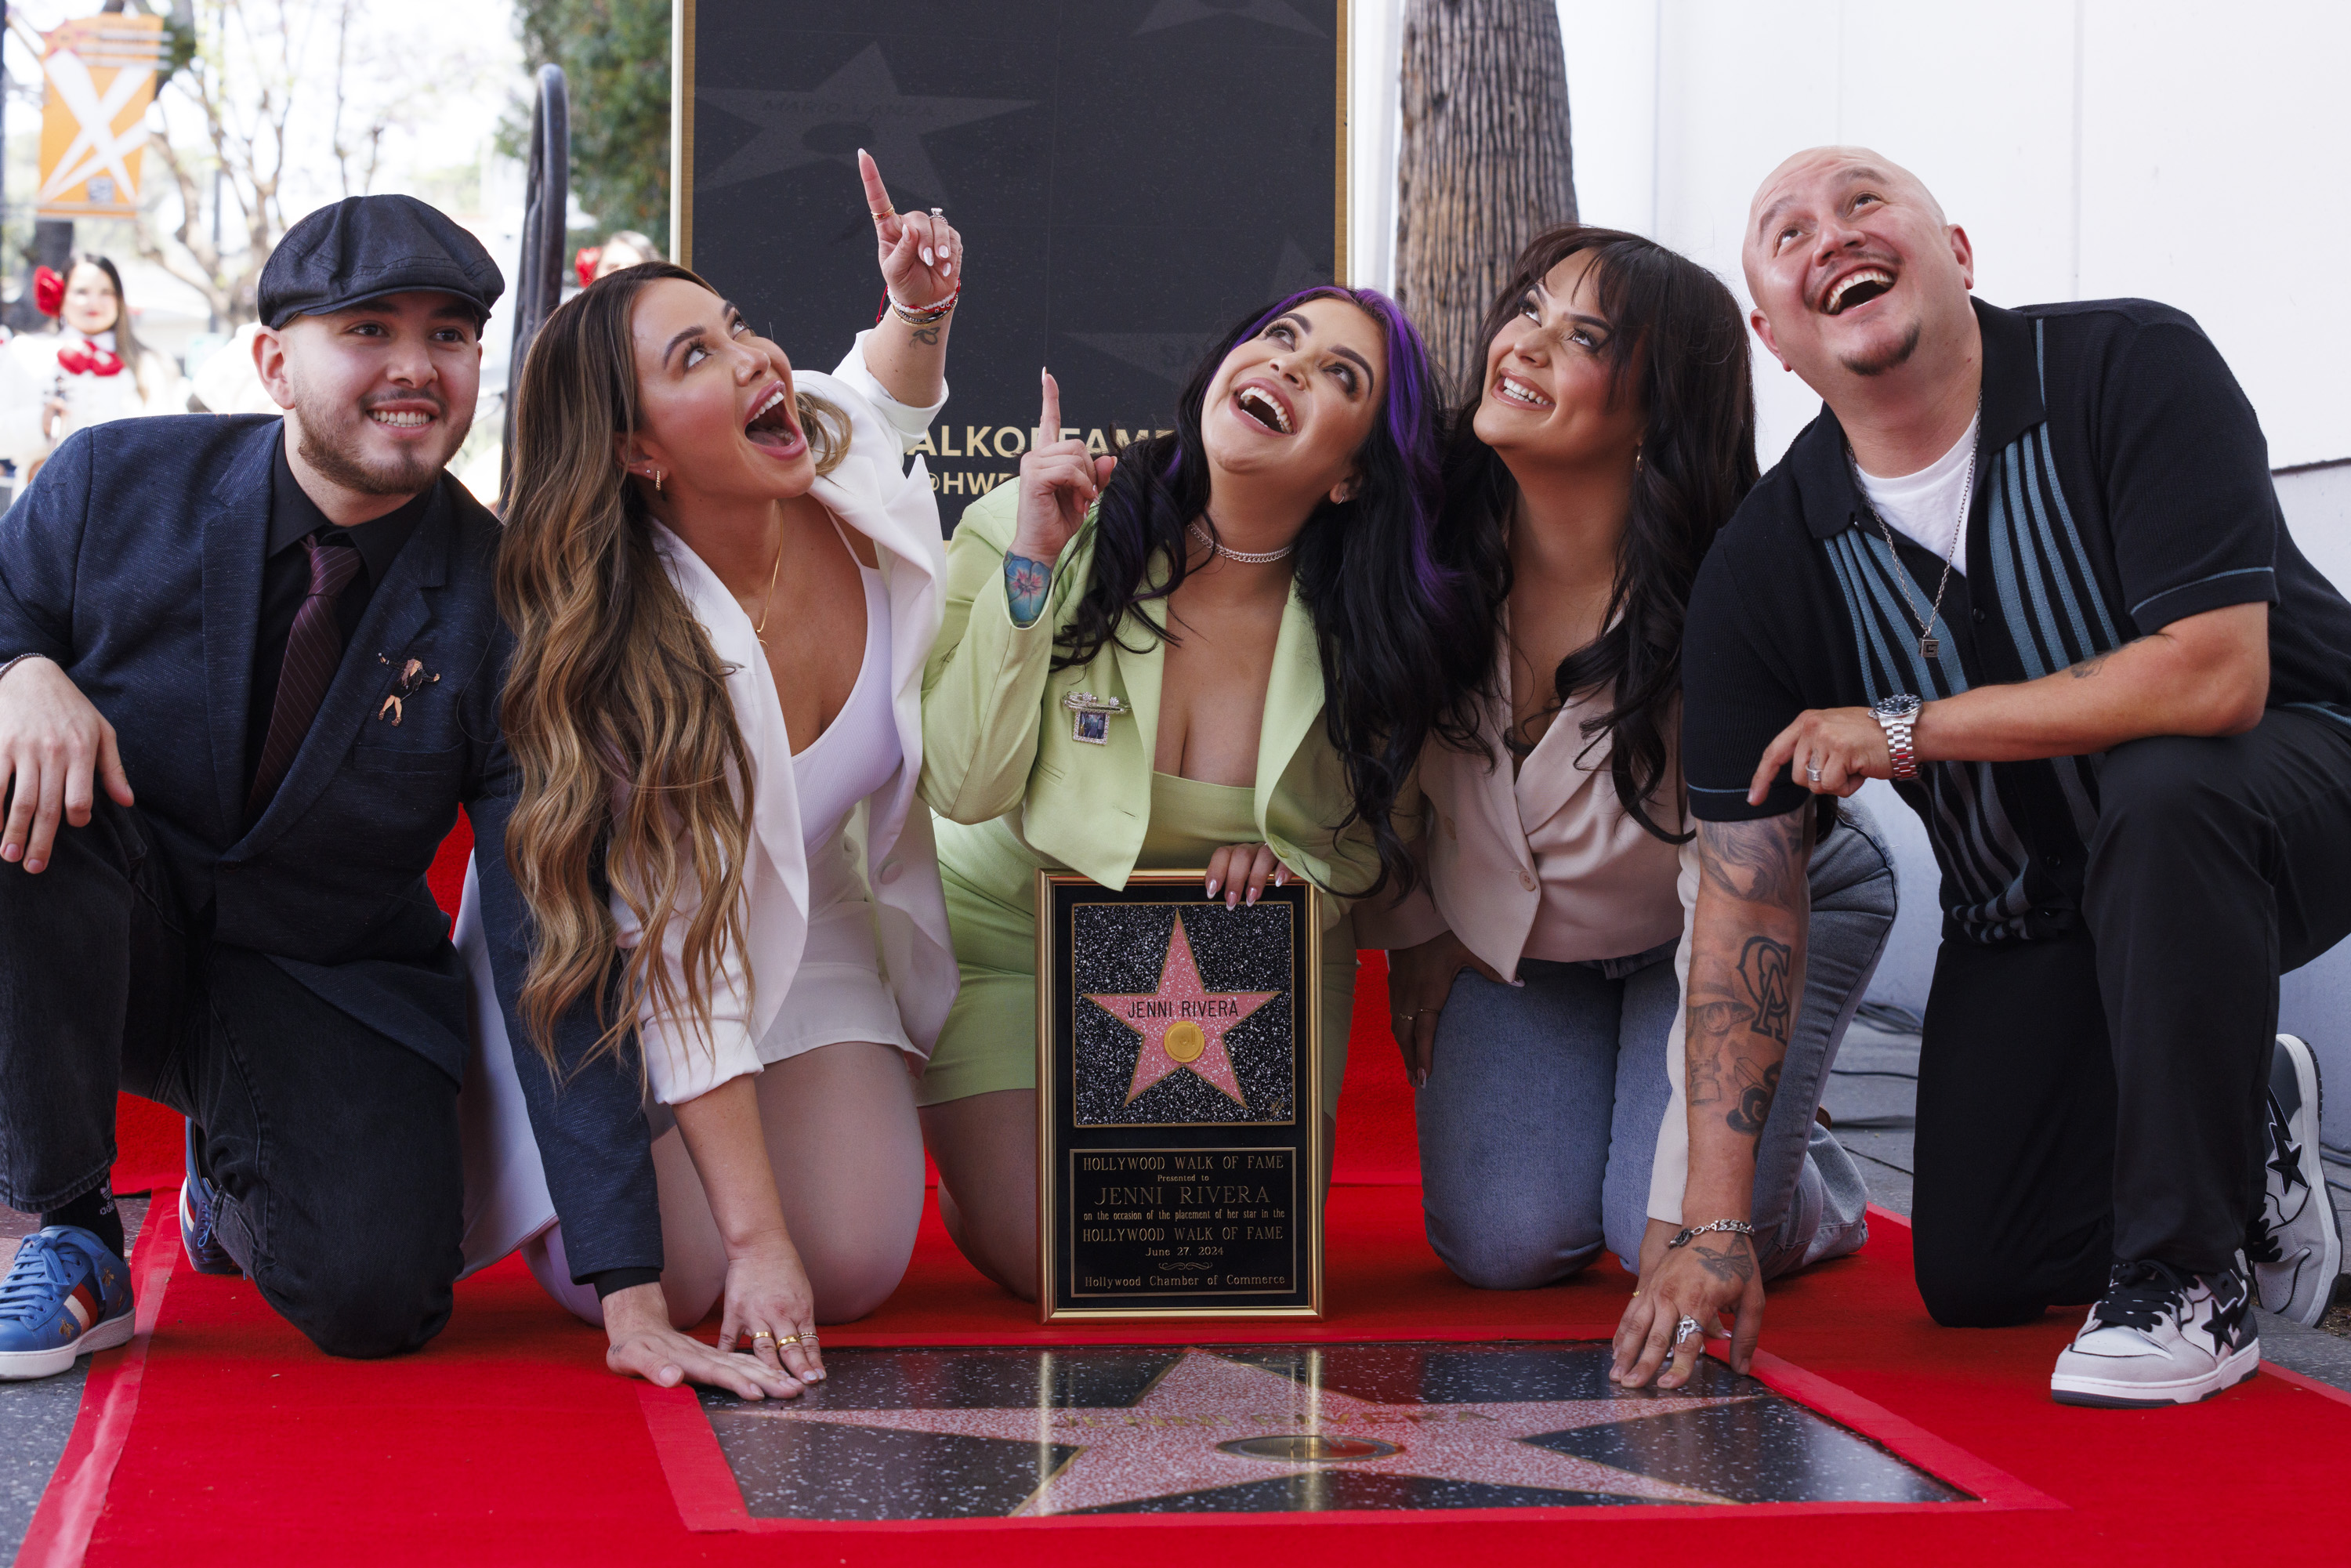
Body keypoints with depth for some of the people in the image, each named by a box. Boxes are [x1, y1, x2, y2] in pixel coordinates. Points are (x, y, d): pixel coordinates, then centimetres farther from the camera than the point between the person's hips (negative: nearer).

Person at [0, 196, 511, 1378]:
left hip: (327, 989, 0)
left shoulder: (500, 603, -10)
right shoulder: (117, 480, -8)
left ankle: (228, 1170, 16)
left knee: (375, 1297, -24)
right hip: (97, 937, 0)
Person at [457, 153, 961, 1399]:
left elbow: (892, 391, 11)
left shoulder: (857, 479, -19)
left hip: (820, 927, 4)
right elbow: (688, 974, -31)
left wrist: (919, 309, -13)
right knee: (677, 1282, -19)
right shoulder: (632, 654, -33)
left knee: (855, 1266, -14)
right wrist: (757, 1238, -32)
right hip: (613, 978, -4)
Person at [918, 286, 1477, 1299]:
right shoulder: (1027, 532, -19)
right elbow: (964, 787, -23)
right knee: (1041, 1258, -13)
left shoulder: (1371, 621, -14)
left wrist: (1295, 855, -22)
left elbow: (1385, 841, 0)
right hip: (1013, 936, -2)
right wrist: (1030, 566, -28)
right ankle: (975, 1148, 22)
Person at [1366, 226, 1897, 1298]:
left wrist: (1694, 1210, -36)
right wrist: (1413, 926, 4)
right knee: (1504, 1241, -13)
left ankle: (1807, 1184, 15)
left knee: (1671, 1241, -20)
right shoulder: (1436, 544, -23)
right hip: (1511, 936, 3)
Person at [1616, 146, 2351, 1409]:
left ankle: (2188, 1276, -22)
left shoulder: (2131, 369, -22)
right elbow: (1745, 895, -12)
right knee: (1975, 1281, -3)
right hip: (2026, 907, 4)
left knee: (2162, 788, -39)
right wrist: (1715, 1224, -18)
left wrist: (1908, 729, -26)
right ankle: (2248, 1128, 28)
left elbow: (2214, 676, -33)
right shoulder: (1762, 568, -12)